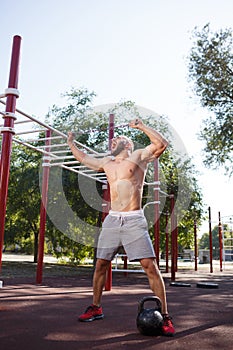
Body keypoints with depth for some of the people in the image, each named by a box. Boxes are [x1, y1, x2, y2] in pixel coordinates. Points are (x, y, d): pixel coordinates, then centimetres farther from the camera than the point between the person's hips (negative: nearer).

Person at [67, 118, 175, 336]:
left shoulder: (138, 156, 3)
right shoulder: (106, 163, 18)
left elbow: (161, 144, -11)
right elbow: (84, 159, 33)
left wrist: (140, 126, -9)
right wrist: (70, 143, 40)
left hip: (134, 221, -5)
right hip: (111, 220, 6)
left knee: (150, 266, -11)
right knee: (100, 265, 9)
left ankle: (164, 316, -4)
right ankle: (96, 308, 26)